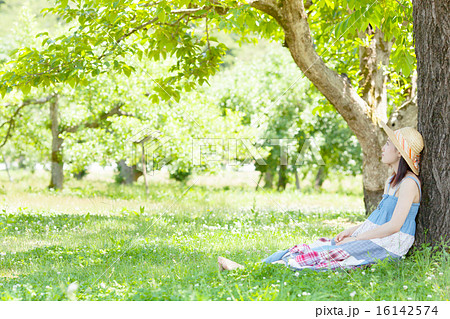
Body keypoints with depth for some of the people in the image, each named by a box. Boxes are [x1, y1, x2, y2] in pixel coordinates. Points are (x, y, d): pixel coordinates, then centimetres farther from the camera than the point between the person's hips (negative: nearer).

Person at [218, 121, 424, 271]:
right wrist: (351, 231, 5)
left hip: (389, 245, -9)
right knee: (312, 248, -6)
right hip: (371, 238, 9)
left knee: (321, 255, -22)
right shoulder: (391, 182, 19)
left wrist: (355, 238, -15)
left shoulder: (409, 183, -13)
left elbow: (395, 225, -19)